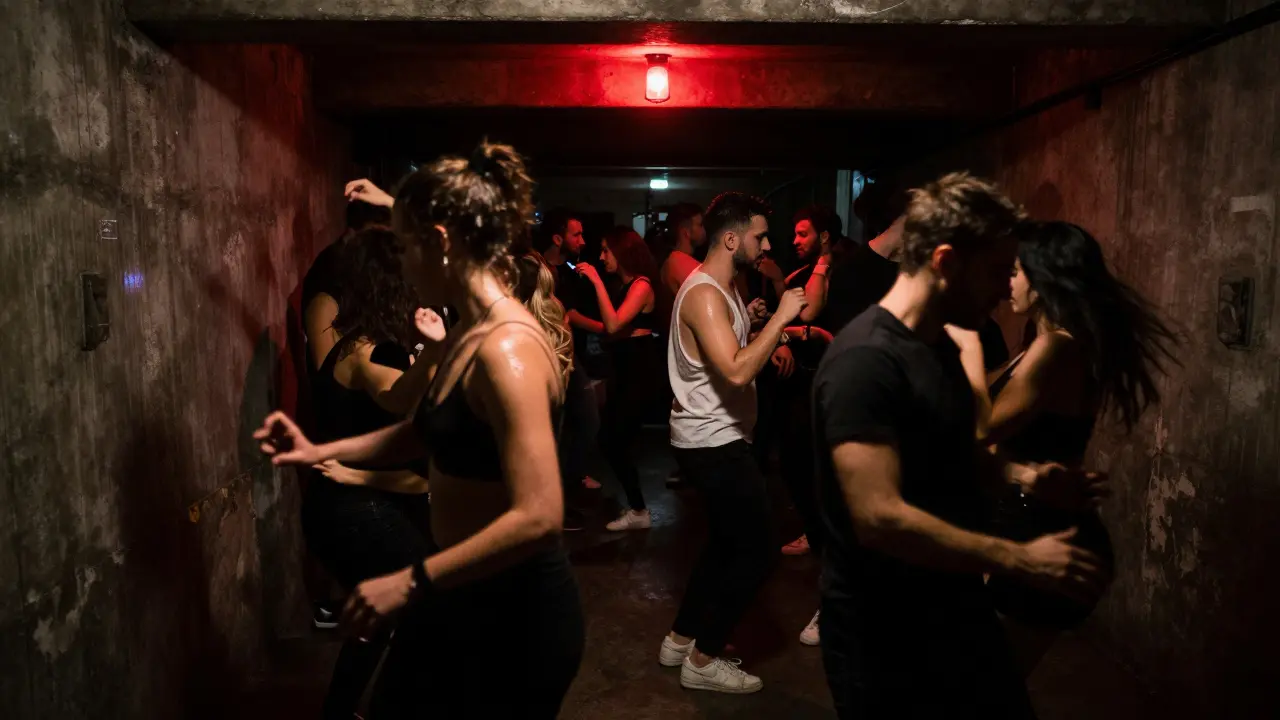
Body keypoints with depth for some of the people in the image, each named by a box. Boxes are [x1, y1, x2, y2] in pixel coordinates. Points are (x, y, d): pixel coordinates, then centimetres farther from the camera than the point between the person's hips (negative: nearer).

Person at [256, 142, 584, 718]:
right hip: (461, 596, 9)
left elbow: (538, 518, -32)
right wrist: (321, 451, 13)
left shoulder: (506, 349, -27)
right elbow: (428, 432, 20)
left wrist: (410, 583, -27)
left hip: (516, 613, -9)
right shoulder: (467, 333, 4)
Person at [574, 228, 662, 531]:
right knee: (611, 440, 8)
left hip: (639, 368, -9)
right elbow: (611, 330, 12)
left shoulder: (641, 285, -13)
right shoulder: (622, 286, 14)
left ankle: (638, 511, 5)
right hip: (622, 367, 9)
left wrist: (597, 281, -24)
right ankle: (634, 506, 19)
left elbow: (614, 325, -26)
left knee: (615, 440, -8)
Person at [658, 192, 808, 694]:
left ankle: (680, 640, 31)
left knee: (727, 543, 20)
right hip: (712, 443, -11)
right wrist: (781, 317, -25)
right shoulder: (704, 294, -21)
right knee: (756, 549, -3)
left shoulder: (723, 288, 12)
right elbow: (736, 372, -33)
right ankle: (702, 660, 9)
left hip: (714, 438, 11)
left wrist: (775, 339, 3)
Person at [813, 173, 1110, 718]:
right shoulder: (864, 362, -25)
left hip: (958, 610, 9)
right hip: (884, 634, -8)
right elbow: (880, 518, -31)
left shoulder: (940, 346, 6)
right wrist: (1021, 560, -25)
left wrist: (1021, 478, 3)